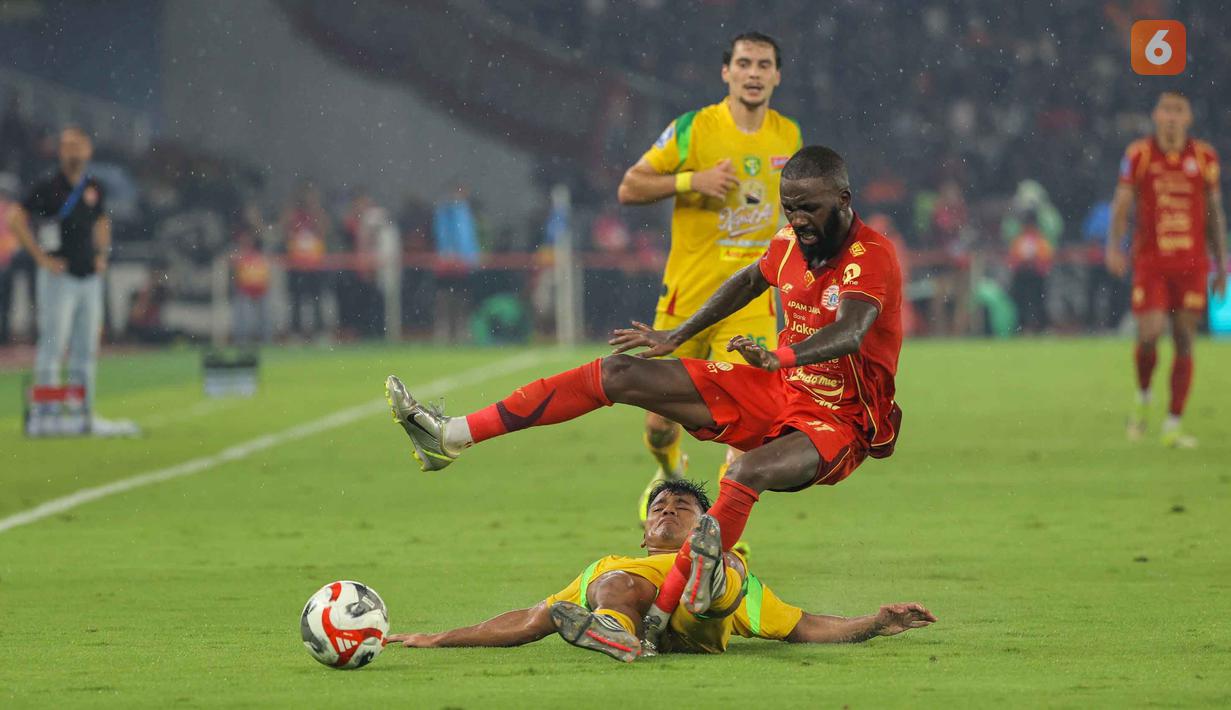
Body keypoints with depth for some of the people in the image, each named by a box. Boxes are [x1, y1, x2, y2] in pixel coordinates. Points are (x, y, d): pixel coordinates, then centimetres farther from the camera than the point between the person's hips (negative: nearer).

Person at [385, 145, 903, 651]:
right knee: (618, 374, -1)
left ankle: (657, 617, -47)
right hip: (774, 392, 7)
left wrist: (779, 356, -58)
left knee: (748, 473, -41)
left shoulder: (871, 256, -20)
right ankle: (450, 438, -3)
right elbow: (752, 280, 26)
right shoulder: (792, 243, 3)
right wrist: (676, 336, 27)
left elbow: (850, 334, -40)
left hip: (837, 420, -7)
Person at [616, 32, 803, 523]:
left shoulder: (789, 137, 4)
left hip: (751, 301, 2)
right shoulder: (693, 129, -8)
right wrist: (691, 180, -20)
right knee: (661, 421, 7)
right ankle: (671, 474, 42)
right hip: (688, 295, -1)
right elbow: (628, 189, -6)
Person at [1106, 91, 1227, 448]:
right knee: (1149, 334, -12)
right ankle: (1143, 398, 18)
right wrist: (1114, 246, -14)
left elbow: (1215, 213, 12)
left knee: (1184, 342, 0)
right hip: (1150, 262, -2)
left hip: (1192, 264, 2)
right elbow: (1121, 204, 0)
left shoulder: (1205, 158, 5)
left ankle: (1173, 426, 5)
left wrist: (1221, 263, 11)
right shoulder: (1139, 155, 0)